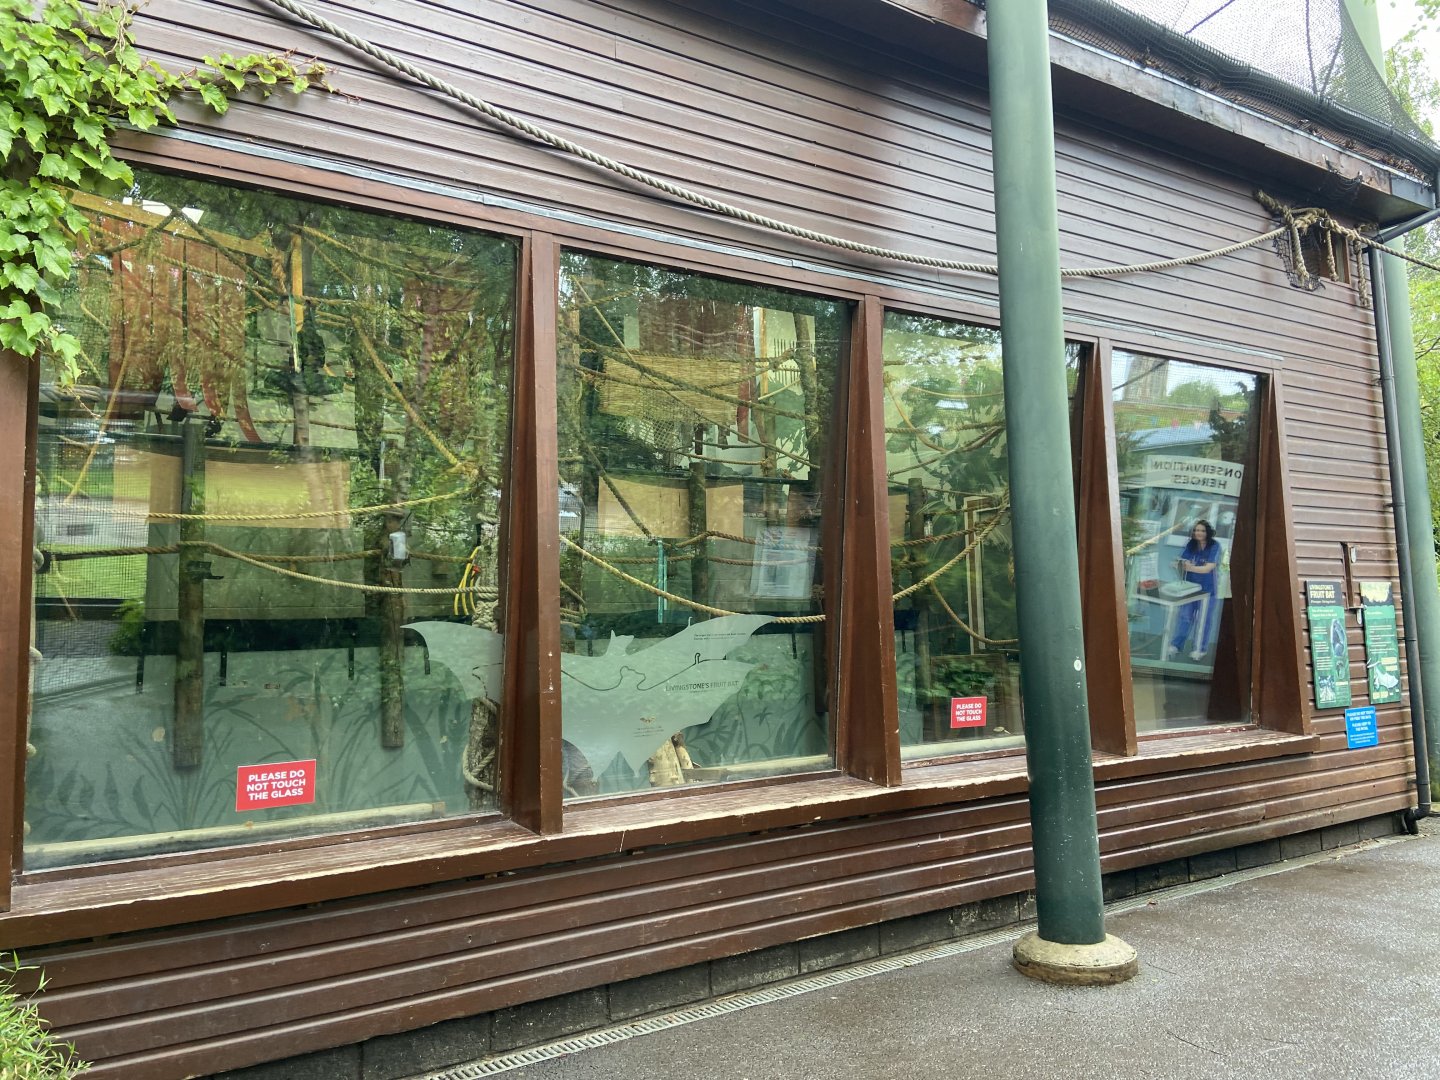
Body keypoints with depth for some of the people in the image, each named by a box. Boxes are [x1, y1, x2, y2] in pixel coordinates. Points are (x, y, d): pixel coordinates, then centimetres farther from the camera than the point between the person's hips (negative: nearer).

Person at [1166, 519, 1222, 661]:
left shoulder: (1214, 546, -15)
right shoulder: (1191, 545, -3)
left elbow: (1209, 568, -23)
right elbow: (1183, 562, -7)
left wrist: (1191, 568, -39)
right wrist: (1181, 565, -31)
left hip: (1207, 589, -3)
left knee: (1204, 619, 9)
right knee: (1184, 616, 9)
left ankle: (1199, 649, 19)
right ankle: (1175, 645, 16)